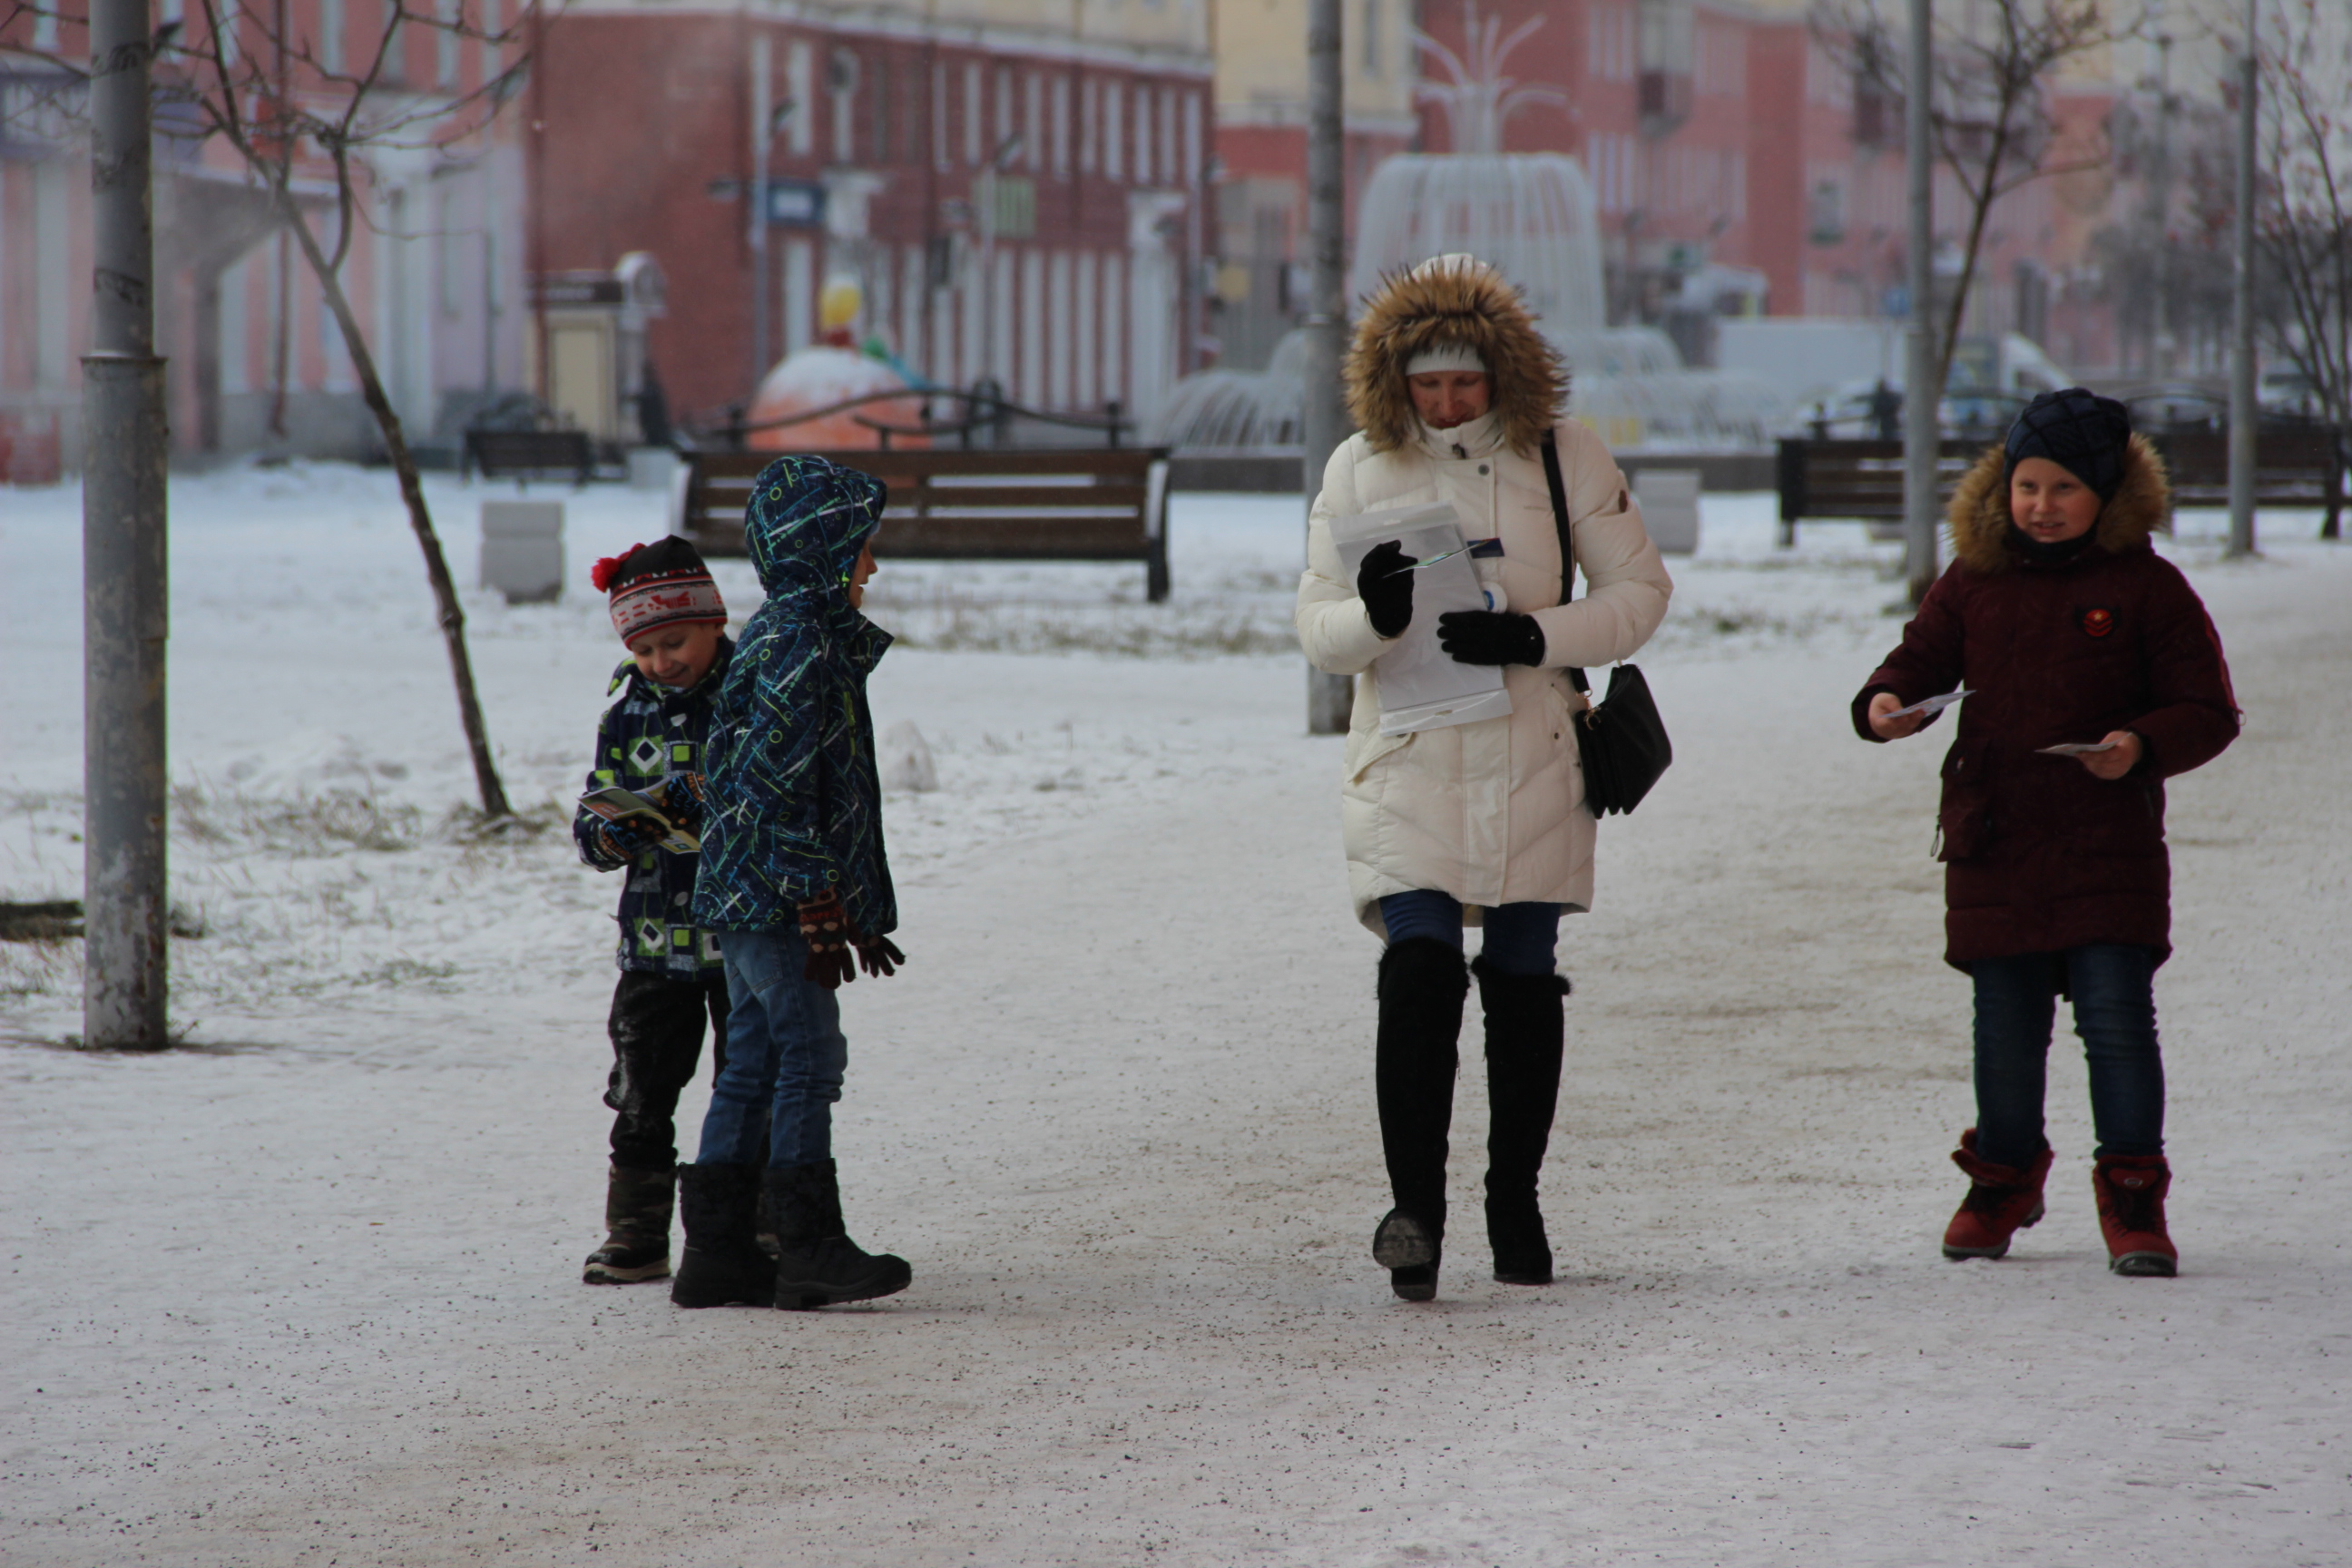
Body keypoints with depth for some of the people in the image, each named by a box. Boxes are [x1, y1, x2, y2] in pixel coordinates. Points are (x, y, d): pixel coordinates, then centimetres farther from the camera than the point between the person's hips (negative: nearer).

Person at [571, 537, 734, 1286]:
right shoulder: (629, 711, 6)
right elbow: (591, 824, 8)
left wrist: (709, 803, -24)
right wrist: (614, 834, -16)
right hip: (654, 936, 3)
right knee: (641, 1096, 5)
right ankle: (636, 1239, 13)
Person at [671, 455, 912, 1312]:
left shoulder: (781, 632, 17)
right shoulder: (800, 644, -16)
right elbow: (777, 788, -21)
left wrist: (857, 910, 26)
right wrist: (820, 915, -20)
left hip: (742, 897, 10)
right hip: (776, 896, -10)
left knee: (754, 1063, 11)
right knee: (808, 1055, -6)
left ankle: (717, 1249, 12)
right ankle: (810, 1248, -3)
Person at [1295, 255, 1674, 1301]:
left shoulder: (1565, 458, -1)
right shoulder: (1359, 469, 1)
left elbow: (1639, 592, 1)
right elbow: (1315, 626, 4)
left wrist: (1532, 639, -16)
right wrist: (1373, 615, -21)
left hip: (1529, 762, 1)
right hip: (1407, 760, -1)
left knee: (1522, 981, 7)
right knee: (1420, 971, -17)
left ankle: (1515, 1205, 20)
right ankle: (1414, 1206, -22)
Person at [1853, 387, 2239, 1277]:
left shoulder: (2146, 588, -2)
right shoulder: (1974, 583, 7)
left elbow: (2208, 711, -1)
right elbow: (1922, 659, 14)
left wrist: (2142, 746, -20)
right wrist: (1886, 703, -10)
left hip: (2108, 846, -3)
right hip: (1993, 848, 3)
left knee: (2117, 1020, -10)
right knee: (2004, 1032, 10)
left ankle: (2133, 1199, 0)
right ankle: (2003, 1182, 30)